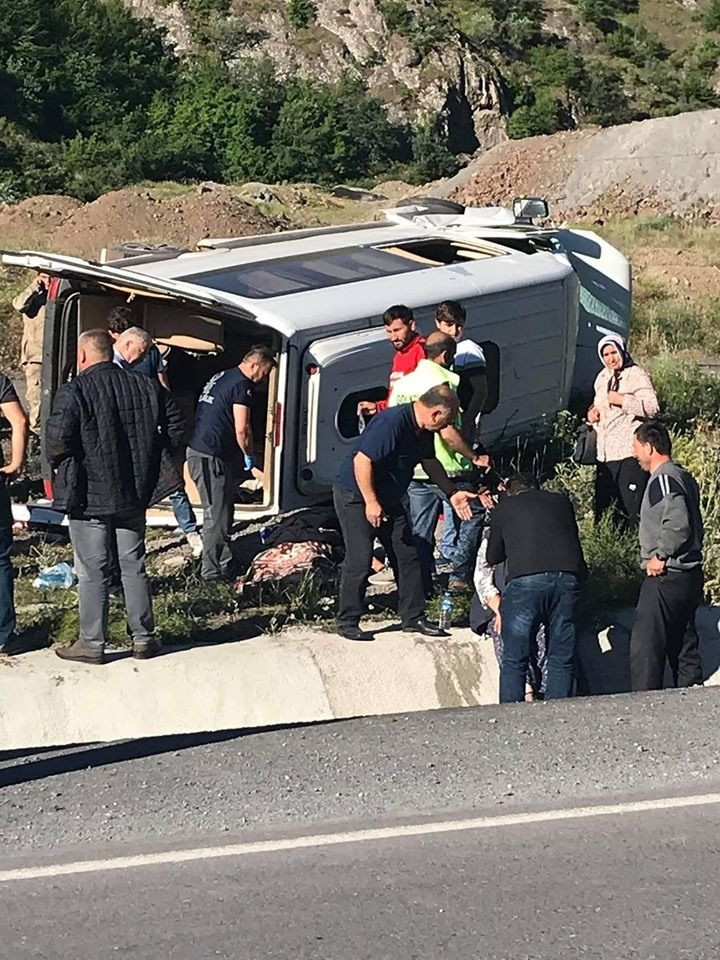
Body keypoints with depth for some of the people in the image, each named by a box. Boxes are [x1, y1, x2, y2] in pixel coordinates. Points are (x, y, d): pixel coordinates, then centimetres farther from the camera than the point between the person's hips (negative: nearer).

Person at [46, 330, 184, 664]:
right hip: (133, 494, 5)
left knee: (92, 571, 2)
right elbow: (175, 426, 10)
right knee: (134, 566, 14)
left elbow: (57, 442, -22)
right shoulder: (145, 387, 4)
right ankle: (143, 638, 18)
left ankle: (92, 643, 6)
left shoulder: (73, 392, -14)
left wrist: (57, 463, -1)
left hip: (88, 496, -5)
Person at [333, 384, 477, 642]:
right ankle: (347, 622, 0)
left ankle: (413, 618, 14)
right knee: (359, 560, -10)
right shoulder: (392, 422, -29)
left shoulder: (424, 430, 0)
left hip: (389, 498, 9)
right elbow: (362, 461, -30)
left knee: (407, 556, 6)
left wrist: (452, 493, 13)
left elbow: (430, 462, 18)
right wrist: (371, 502, -27)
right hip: (355, 495, -9)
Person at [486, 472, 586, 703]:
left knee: (514, 660, 3)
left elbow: (493, 558, 29)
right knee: (562, 659, 8)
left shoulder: (503, 509, 20)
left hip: (524, 579, -2)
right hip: (567, 578, 2)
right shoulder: (562, 502, 25)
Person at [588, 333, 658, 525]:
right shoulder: (603, 377, 16)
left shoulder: (636, 375, -7)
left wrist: (622, 400, -21)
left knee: (632, 505, -10)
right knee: (602, 503, 12)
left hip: (629, 451, -8)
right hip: (605, 452, 8)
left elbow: (652, 407, -17)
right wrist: (592, 412, 11)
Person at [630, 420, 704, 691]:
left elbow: (677, 524, -26)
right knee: (684, 647, 12)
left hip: (666, 576, -10)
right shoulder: (684, 476, 15)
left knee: (644, 649, -8)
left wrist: (659, 557, -17)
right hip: (690, 575, 10)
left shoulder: (663, 479, -15)